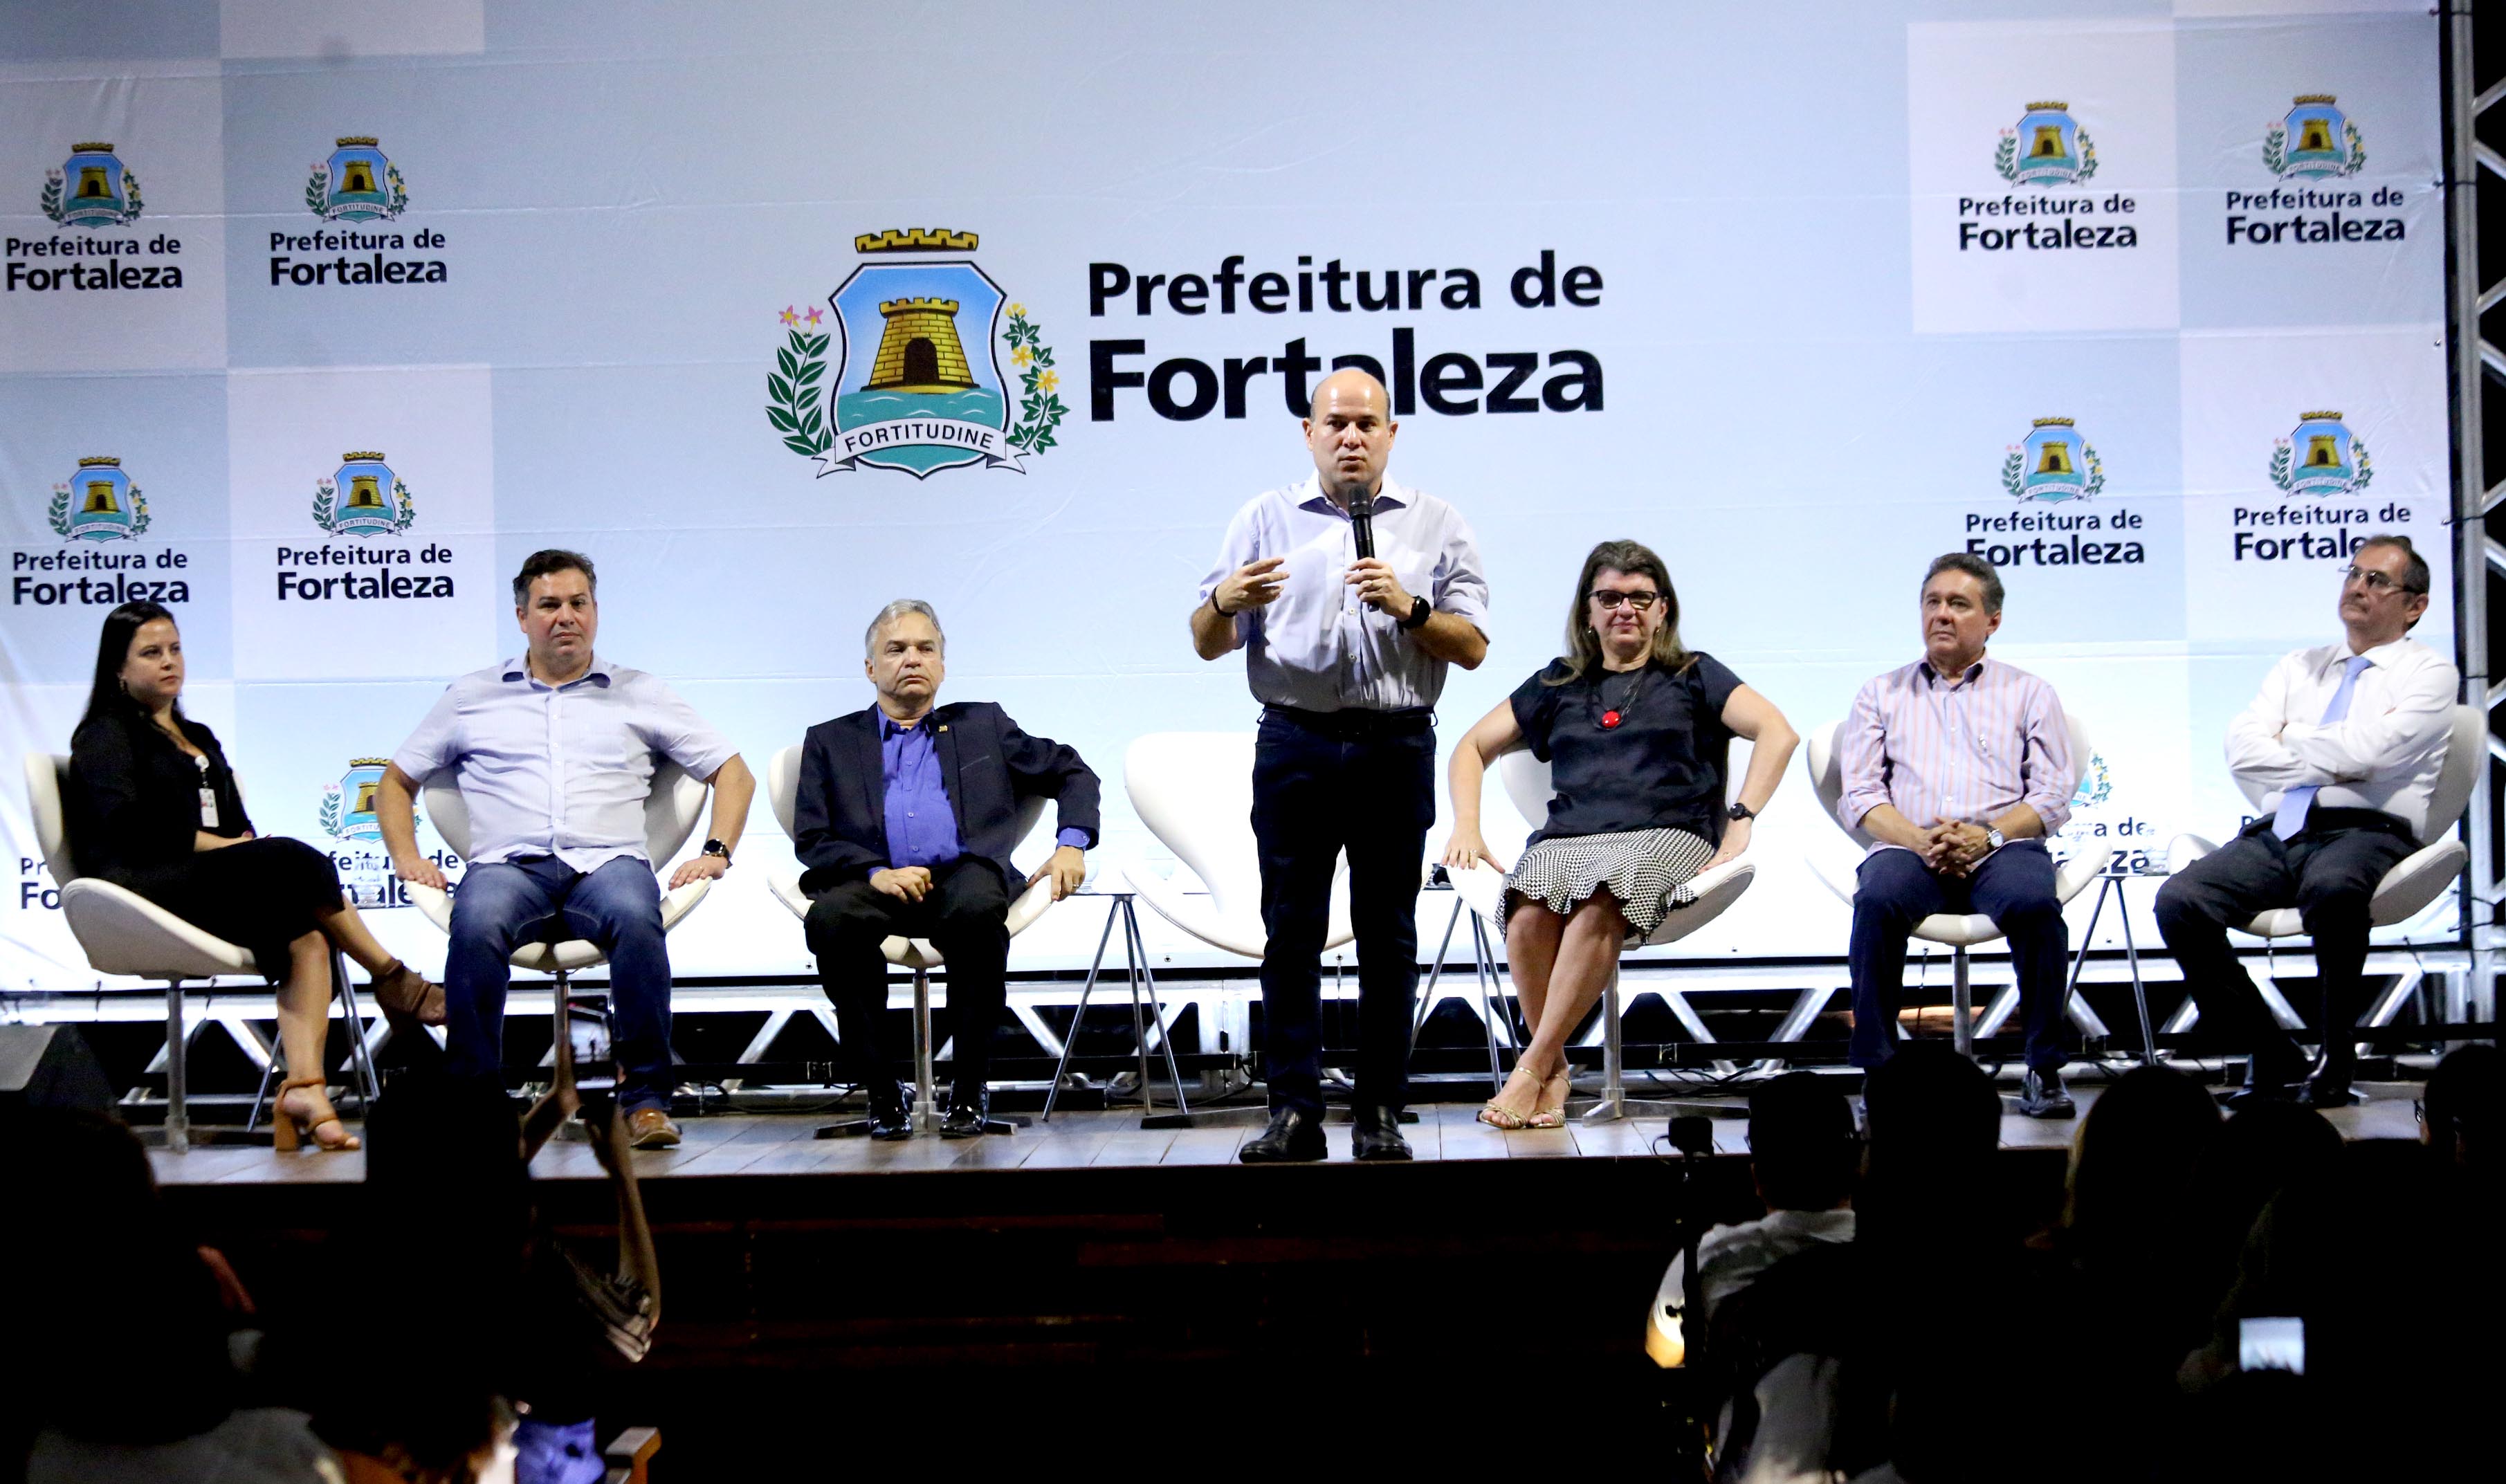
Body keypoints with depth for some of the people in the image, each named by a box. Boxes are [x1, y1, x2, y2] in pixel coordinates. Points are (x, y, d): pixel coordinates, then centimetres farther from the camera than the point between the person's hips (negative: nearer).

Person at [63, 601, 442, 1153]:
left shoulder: (199, 739, 30)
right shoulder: (105, 736, 7)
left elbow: (237, 827, 23)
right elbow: (129, 828, -9)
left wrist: (248, 843, -1)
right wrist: (222, 844, -11)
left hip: (213, 885, 7)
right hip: (145, 890, -7)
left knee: (306, 936, -26)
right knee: (293, 861, -29)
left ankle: (304, 1089, -41)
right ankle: (394, 980, -16)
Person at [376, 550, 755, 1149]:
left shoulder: (639, 695, 20)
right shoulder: (473, 696, 20)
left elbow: (732, 773, 21)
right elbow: (396, 780, 26)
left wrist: (716, 852, 5)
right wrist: (406, 856, 9)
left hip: (608, 862, 0)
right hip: (509, 866, 0)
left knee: (635, 918, -37)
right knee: (477, 924, -37)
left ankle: (646, 1098, -32)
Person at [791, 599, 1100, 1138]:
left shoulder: (983, 726, 26)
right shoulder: (831, 741, 23)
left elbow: (1072, 773, 27)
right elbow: (811, 839, 11)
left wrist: (1071, 845, 8)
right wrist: (876, 873, -9)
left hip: (961, 876, 0)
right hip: (878, 885, 0)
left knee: (978, 910, -38)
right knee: (830, 919, -36)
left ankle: (969, 1090, -23)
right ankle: (882, 1093, -23)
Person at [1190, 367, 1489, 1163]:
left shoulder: (1435, 524, 10)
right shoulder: (1265, 520, 11)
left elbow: (1471, 647, 4)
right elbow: (1208, 644, 7)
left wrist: (1408, 609, -13)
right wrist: (1225, 602, -15)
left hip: (1396, 747, 0)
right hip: (1296, 746, 0)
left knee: (1388, 935, 0)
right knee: (1291, 931, -4)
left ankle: (1381, 1114, 4)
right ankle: (1293, 1112, -2)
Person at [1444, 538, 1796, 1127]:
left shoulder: (1693, 677, 18)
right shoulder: (1557, 685, 27)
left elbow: (1777, 733, 4)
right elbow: (1471, 749, 29)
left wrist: (1740, 822, -9)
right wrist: (1466, 829, 11)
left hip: (1665, 837, -3)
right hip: (1567, 837, 3)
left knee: (1599, 905, -39)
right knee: (1528, 916, -35)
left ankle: (1531, 1067, -37)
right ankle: (1555, 1070, -25)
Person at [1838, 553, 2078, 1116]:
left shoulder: (2029, 693, 18)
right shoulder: (1883, 694, 21)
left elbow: (2052, 794, 7)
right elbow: (1860, 795, 9)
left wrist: (1987, 836, -12)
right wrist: (1919, 839, -10)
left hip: (2001, 846, -1)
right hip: (1911, 847, 1)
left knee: (2035, 903, -35)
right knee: (1877, 900, -35)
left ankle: (2045, 1070, -24)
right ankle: (1872, 1070, -29)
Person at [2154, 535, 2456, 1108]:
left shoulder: (2430, 674, 8)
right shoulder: (2298, 668, 23)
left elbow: (2368, 751, -11)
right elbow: (2243, 753, 7)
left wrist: (2291, 737, 6)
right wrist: (2333, 756, -2)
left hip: (2367, 831, -5)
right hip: (2278, 833, 5)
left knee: (2332, 888, -41)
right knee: (2179, 900, -21)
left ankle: (2336, 1060, -21)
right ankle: (2271, 1056, -9)